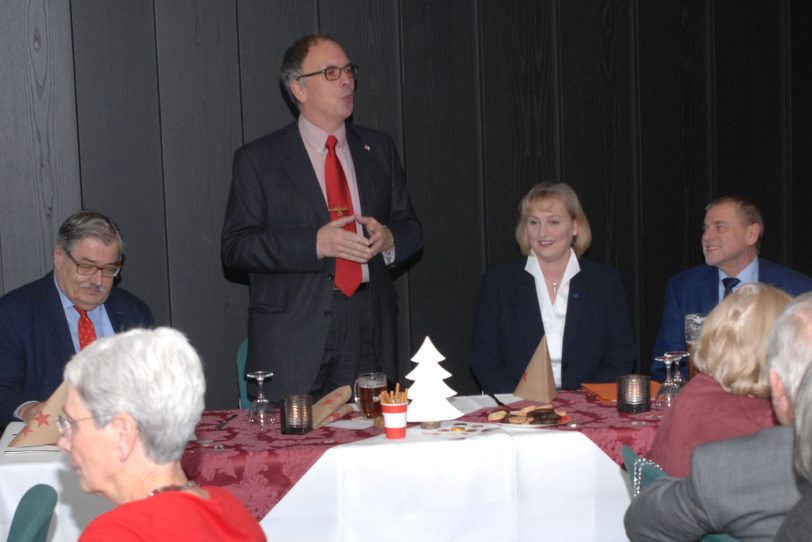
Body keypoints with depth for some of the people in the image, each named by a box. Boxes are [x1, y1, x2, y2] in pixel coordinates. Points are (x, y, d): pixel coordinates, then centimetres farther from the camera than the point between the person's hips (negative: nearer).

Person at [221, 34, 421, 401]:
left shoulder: (378, 148, 14)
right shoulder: (258, 160, 2)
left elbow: (410, 229, 17)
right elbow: (235, 247, -5)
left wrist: (388, 237, -7)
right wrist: (315, 244, -16)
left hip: (368, 336, 3)